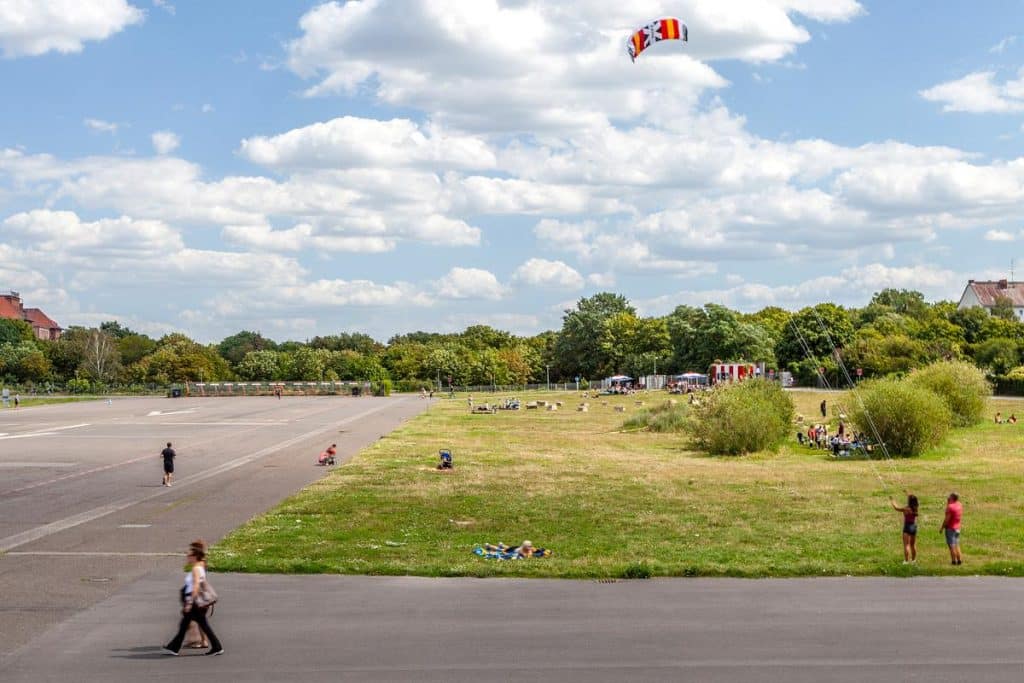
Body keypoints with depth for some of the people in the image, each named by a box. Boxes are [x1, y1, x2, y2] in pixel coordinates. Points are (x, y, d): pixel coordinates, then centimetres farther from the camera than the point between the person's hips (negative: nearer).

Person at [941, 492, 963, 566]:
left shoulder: (950, 506, -21)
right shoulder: (960, 505, 4)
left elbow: (947, 519, -20)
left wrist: (942, 528, -10)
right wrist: (948, 503, 11)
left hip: (950, 528, -8)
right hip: (957, 528, 8)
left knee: (952, 546, 0)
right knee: (957, 545, 17)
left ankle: (953, 560, 2)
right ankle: (959, 560, 16)